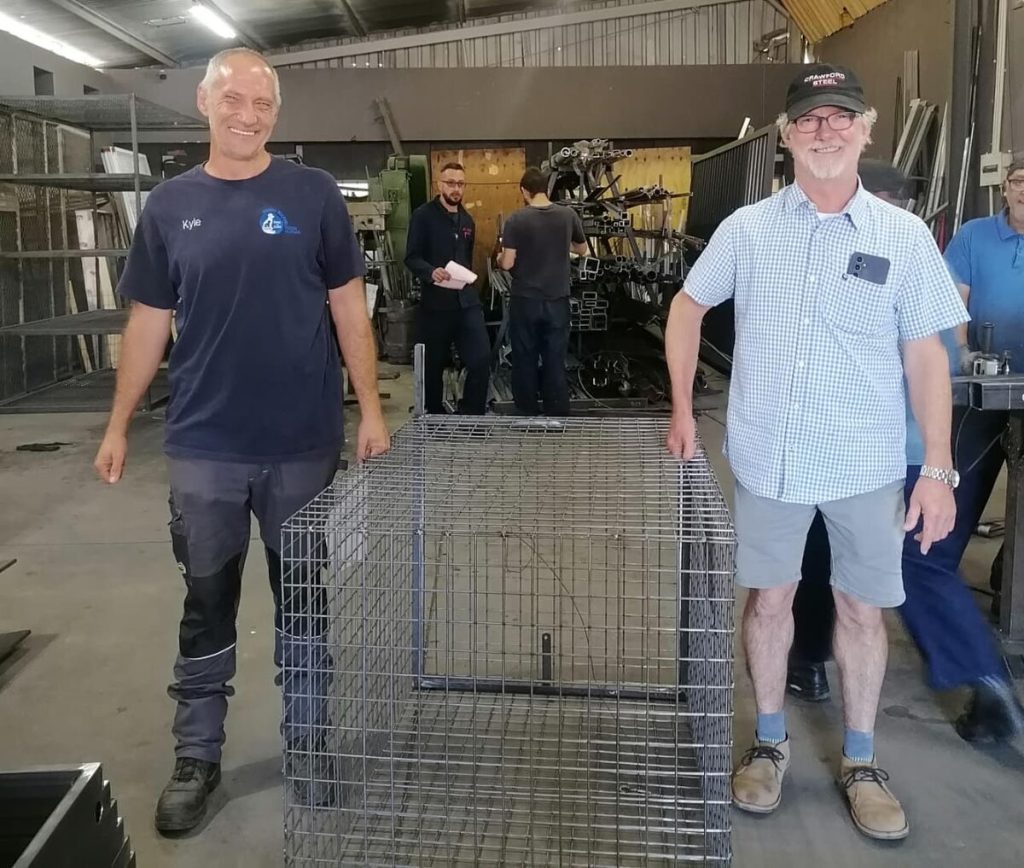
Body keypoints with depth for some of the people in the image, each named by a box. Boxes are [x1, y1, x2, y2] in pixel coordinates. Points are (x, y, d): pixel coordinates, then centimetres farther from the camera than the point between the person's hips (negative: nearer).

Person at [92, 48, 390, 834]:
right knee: (207, 604, 12)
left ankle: (308, 744, 29)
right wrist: (119, 425, 6)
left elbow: (348, 306, 1)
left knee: (304, 600, 12)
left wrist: (370, 408, -5)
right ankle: (196, 757, 27)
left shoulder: (314, 195, 0)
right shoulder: (170, 205, 5)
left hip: (304, 443, -1)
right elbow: (149, 323, 8)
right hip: (203, 446, 2)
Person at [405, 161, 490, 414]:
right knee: (434, 364, 6)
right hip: (435, 302, -4)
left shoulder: (467, 220, 17)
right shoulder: (423, 216, -3)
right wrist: (431, 272, -28)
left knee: (481, 359, -8)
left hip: (467, 300, 5)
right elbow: (411, 258, -10)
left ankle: (472, 416, 5)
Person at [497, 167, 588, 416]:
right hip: (557, 301, 2)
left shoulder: (516, 220, -11)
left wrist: (499, 257, 10)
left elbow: (507, 263, -12)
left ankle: (527, 417, 17)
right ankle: (557, 419, 12)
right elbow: (582, 249, 14)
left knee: (525, 362, 9)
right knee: (555, 363, 8)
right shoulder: (568, 215, -2)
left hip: (525, 301, -2)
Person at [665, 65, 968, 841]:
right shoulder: (746, 229, -1)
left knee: (862, 609, 10)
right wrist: (683, 410, 3)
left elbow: (925, 355, -2)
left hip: (868, 465, 0)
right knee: (769, 599, 12)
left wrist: (939, 469, -5)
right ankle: (770, 742, 31)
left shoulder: (904, 237, -4)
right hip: (768, 459, 1)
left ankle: (860, 760, 29)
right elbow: (688, 306, 11)